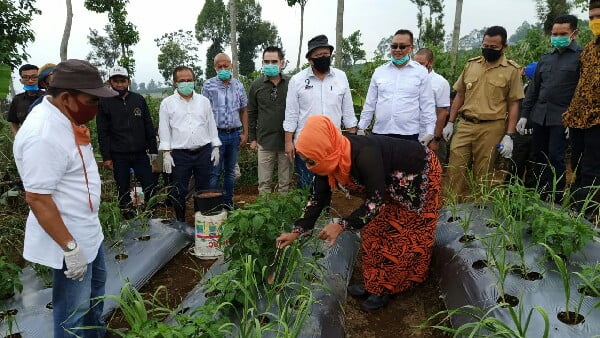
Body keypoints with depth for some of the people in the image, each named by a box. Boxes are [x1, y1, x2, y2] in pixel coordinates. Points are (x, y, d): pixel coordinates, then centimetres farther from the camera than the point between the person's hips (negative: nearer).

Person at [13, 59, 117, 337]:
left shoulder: (65, 117, 1)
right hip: (69, 237, -10)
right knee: (74, 309, 8)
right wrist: (70, 247, -24)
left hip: (87, 229, 10)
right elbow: (36, 199, -28)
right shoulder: (43, 135, -30)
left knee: (95, 284, 28)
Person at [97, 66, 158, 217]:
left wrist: (153, 149, 5)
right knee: (123, 189, 8)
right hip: (118, 156, -1)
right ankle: (128, 218, 20)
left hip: (140, 153, 2)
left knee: (150, 187, 0)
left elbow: (149, 126, 9)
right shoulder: (104, 102, 1)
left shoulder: (139, 99, 6)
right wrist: (106, 157, -6)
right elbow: (102, 132, -1)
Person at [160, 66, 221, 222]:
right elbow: (164, 130, 1)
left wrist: (216, 148, 6)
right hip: (179, 154, -2)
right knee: (178, 192, 4)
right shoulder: (167, 103, 3)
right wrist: (166, 153, -6)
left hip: (204, 152, 2)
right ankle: (181, 222, 21)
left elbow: (211, 125, 11)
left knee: (204, 189, 10)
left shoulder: (203, 101, 8)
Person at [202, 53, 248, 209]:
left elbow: (244, 111, 11)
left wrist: (245, 133, 6)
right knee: (214, 172, -1)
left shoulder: (238, 85, 7)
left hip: (235, 134, 4)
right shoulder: (208, 85, -3)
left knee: (230, 171, 13)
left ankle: (228, 203, 24)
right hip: (216, 133, -3)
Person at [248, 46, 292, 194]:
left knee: (285, 183, 10)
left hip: (286, 141, 0)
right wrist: (252, 138, 6)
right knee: (264, 183, 8)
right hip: (265, 142, 1)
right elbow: (251, 114, 8)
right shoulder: (256, 85, 3)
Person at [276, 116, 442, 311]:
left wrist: (342, 225, -31)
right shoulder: (331, 158, -17)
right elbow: (318, 197, -7)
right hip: (393, 181, 7)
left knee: (405, 238, 1)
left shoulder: (364, 155, -41)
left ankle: (385, 289, 14)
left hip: (421, 173, -7)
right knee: (376, 231, 9)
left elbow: (376, 201, -33)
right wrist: (296, 232, -8)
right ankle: (374, 284, 22)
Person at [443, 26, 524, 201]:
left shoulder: (512, 70, 0)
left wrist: (509, 136, -6)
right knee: (455, 168, 2)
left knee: (483, 173, 6)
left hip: (491, 128, -3)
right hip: (464, 125, 3)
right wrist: (450, 123, 9)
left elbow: (514, 104, 0)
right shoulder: (471, 64, 9)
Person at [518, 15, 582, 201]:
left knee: (555, 157, -8)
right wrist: (524, 115, 11)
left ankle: (556, 201, 3)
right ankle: (541, 196, 20)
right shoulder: (545, 59, 15)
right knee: (537, 156, 8)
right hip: (540, 116, 6)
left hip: (562, 118, -6)